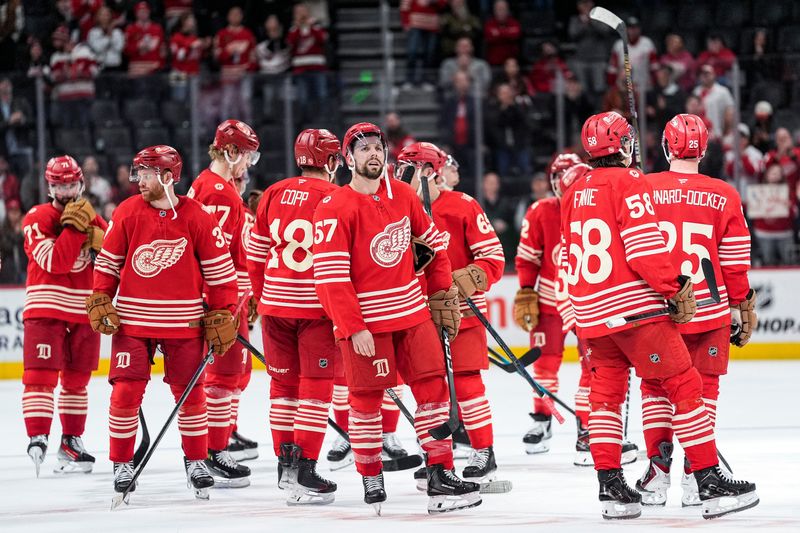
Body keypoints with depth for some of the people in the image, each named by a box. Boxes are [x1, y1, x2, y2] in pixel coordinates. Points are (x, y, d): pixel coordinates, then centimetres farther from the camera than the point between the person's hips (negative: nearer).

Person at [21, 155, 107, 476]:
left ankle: (71, 441, 20)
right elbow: (55, 262, -18)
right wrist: (74, 227, -21)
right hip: (46, 308, -5)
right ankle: (38, 437, -19)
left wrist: (95, 237, -13)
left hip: (84, 311, 5)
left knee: (76, 379, 11)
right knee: (40, 375, -14)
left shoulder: (93, 220, 11)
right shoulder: (37, 219, -5)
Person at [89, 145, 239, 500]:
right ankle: (122, 464, 8)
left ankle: (196, 463, 22)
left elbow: (220, 270, -1)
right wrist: (100, 303, -1)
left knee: (189, 392, 6)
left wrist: (222, 318, -3)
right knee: (126, 392, -5)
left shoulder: (196, 217, -7)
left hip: (183, 323, -1)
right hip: (132, 320, 1)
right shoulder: (127, 212, -2)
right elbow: (108, 262, 7)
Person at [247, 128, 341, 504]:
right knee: (316, 385, -2)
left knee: (283, 383, 15)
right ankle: (304, 472, -8)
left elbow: (256, 254, 11)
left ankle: (285, 463, 21)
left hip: (275, 304, 5)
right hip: (316, 305, -5)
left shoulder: (273, 194, 6)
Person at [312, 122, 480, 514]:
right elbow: (330, 276, -17)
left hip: (412, 311, 6)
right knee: (367, 399, 3)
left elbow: (431, 241, 20)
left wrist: (441, 291, 17)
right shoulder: (335, 209, -13)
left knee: (432, 387, 2)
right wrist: (353, 329, -19)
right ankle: (371, 479, 16)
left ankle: (441, 477, 6)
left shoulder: (403, 196, 5)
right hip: (363, 320, -5)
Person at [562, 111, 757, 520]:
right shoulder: (628, 183, -10)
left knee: (607, 393, 14)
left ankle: (610, 485, 9)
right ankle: (710, 482, -8)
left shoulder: (574, 194, 13)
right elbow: (645, 249, -17)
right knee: (685, 386, -4)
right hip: (635, 310, -8)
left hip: (592, 313, 8)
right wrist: (674, 288, -9)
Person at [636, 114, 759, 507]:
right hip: (709, 312, 0)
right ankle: (695, 472, 4)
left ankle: (658, 470, 7)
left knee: (656, 387, 12)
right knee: (703, 387, 9)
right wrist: (740, 307, 13)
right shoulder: (724, 197, -3)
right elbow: (735, 263, 1)